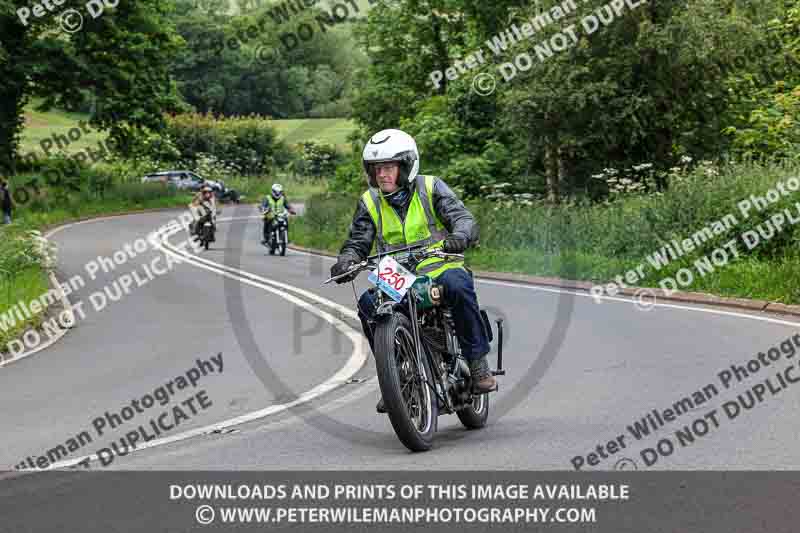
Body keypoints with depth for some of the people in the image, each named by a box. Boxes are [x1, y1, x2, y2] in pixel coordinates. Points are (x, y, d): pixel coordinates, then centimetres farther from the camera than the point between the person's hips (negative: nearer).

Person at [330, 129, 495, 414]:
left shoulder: (431, 188, 0)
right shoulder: (370, 203, 10)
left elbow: (463, 217, -10)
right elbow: (358, 242, 8)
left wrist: (459, 236, -34)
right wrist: (346, 261, -16)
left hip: (440, 269, -3)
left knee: (457, 285, -37)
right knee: (368, 303, -26)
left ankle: (478, 361, -23)